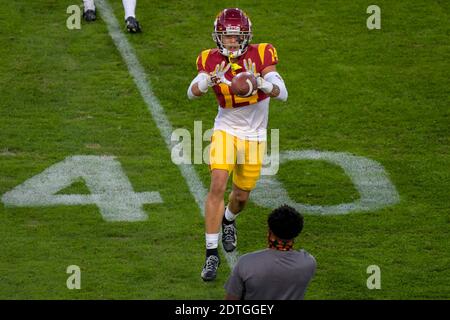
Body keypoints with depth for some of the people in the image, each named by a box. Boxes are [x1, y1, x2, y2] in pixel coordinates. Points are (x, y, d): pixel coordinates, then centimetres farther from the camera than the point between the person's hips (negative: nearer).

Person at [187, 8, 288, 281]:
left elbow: (282, 93, -23)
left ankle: (228, 220, 50)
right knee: (218, 186, -19)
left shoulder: (260, 56, -15)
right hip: (226, 129, -1)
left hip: (254, 135, 1)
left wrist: (259, 81, -44)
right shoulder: (211, 60, -10)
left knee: (242, 195, 12)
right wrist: (209, 81, -43)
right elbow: (192, 92, -21)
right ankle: (212, 253, -14)